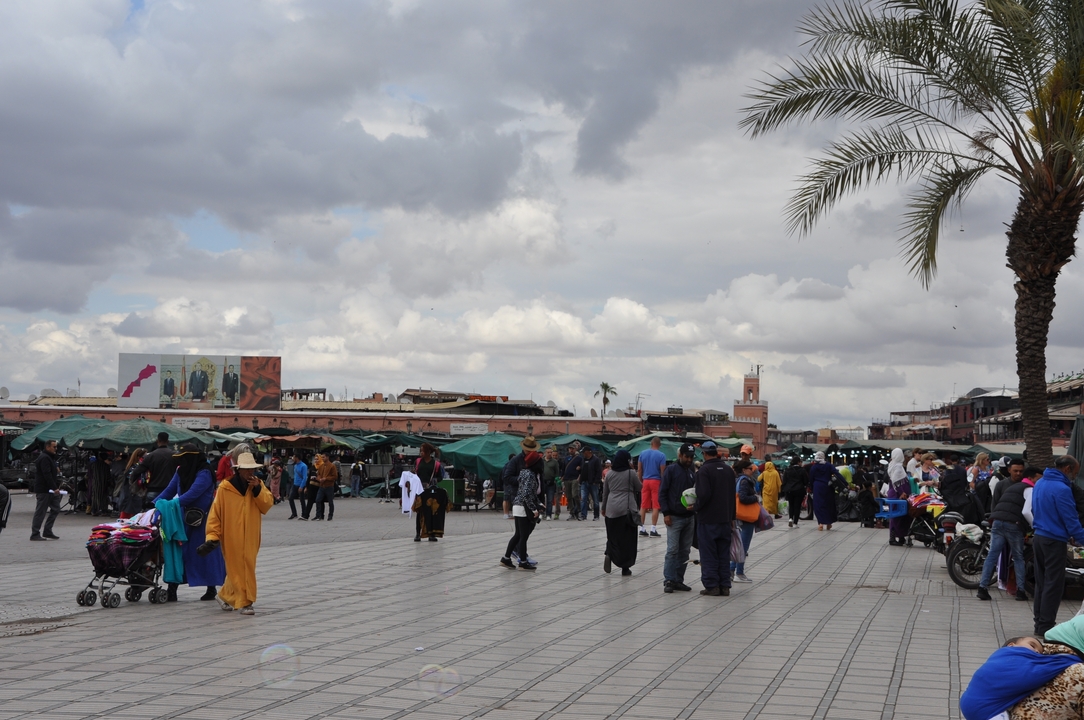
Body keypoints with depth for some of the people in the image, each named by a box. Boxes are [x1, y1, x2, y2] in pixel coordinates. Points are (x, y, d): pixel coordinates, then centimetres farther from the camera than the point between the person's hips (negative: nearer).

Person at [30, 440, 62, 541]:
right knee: (41, 511, -5)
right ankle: (35, 534, 1)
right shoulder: (44, 458, -15)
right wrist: (54, 488, -26)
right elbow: (47, 475, -24)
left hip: (50, 490, 10)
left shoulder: (50, 457, 18)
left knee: (55, 509, 9)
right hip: (44, 490, -10)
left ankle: (47, 532, 13)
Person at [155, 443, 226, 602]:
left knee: (206, 553, 1)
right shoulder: (181, 472, 10)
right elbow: (169, 490, 10)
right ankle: (171, 590, -1)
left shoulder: (204, 473, -14)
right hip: (185, 519, 7)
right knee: (177, 552, 0)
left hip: (202, 520, -7)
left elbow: (193, 493, -25)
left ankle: (211, 589, 14)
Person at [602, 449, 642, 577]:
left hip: (611, 509, 3)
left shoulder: (610, 474, 7)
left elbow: (605, 492, 14)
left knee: (613, 536, 14)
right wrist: (638, 476, 19)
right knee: (627, 538, 4)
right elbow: (640, 488, 5)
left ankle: (609, 555, -13)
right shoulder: (631, 473, -5)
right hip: (627, 508, -3)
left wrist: (603, 508, 26)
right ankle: (625, 567, 5)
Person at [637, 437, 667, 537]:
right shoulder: (661, 456, -6)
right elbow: (662, 472, -7)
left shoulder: (642, 454, 6)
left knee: (643, 506, 8)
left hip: (645, 481, 4)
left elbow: (639, 470, 9)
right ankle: (653, 530, -4)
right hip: (656, 481, -4)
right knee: (655, 506, -2)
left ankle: (642, 529, 10)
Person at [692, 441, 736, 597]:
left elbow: (704, 495, -23)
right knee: (724, 554, 10)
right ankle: (724, 585, 11)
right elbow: (733, 495, 12)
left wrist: (696, 507, -5)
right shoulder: (728, 470, 8)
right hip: (725, 519, 6)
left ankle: (711, 585, 0)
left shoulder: (704, 470, -13)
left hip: (707, 519, -6)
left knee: (708, 554, 1)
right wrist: (731, 517, 18)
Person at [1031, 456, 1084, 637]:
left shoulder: (1039, 484, 9)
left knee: (1041, 583, 14)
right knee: (1053, 585, -2)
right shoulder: (1061, 489, -19)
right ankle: (1046, 627, -1)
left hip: (1038, 538, 9)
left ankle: (1039, 624, 18)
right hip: (1054, 541, -9)